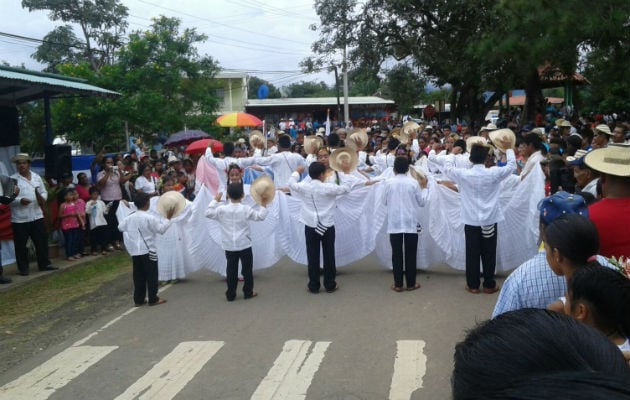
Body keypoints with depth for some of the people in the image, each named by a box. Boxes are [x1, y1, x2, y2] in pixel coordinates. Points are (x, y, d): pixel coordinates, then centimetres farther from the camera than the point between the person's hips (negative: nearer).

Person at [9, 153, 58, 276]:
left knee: (42, 241, 8)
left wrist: (42, 198, -7)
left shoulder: (37, 177, 9)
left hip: (37, 216, 4)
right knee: (21, 245, 3)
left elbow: (44, 192, 15)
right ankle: (23, 268, 14)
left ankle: (44, 264, 20)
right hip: (19, 219, -4)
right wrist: (20, 200, -25)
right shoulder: (12, 179, -4)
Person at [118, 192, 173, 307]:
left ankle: (138, 299, 14)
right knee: (152, 275, 3)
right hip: (148, 251, -6)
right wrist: (168, 218, -5)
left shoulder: (130, 217, 3)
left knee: (138, 275, 11)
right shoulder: (149, 217, -14)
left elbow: (120, 227, 15)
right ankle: (153, 299, 6)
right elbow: (161, 229, -12)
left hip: (134, 251, 6)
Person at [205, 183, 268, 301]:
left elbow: (208, 213, 5)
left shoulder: (222, 209, -6)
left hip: (229, 246, 2)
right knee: (247, 269, 10)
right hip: (244, 244, -2)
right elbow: (260, 216, -8)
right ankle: (248, 292, 15)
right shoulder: (246, 209, -11)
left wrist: (215, 201, 13)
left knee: (231, 270, 8)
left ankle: (230, 294, 11)